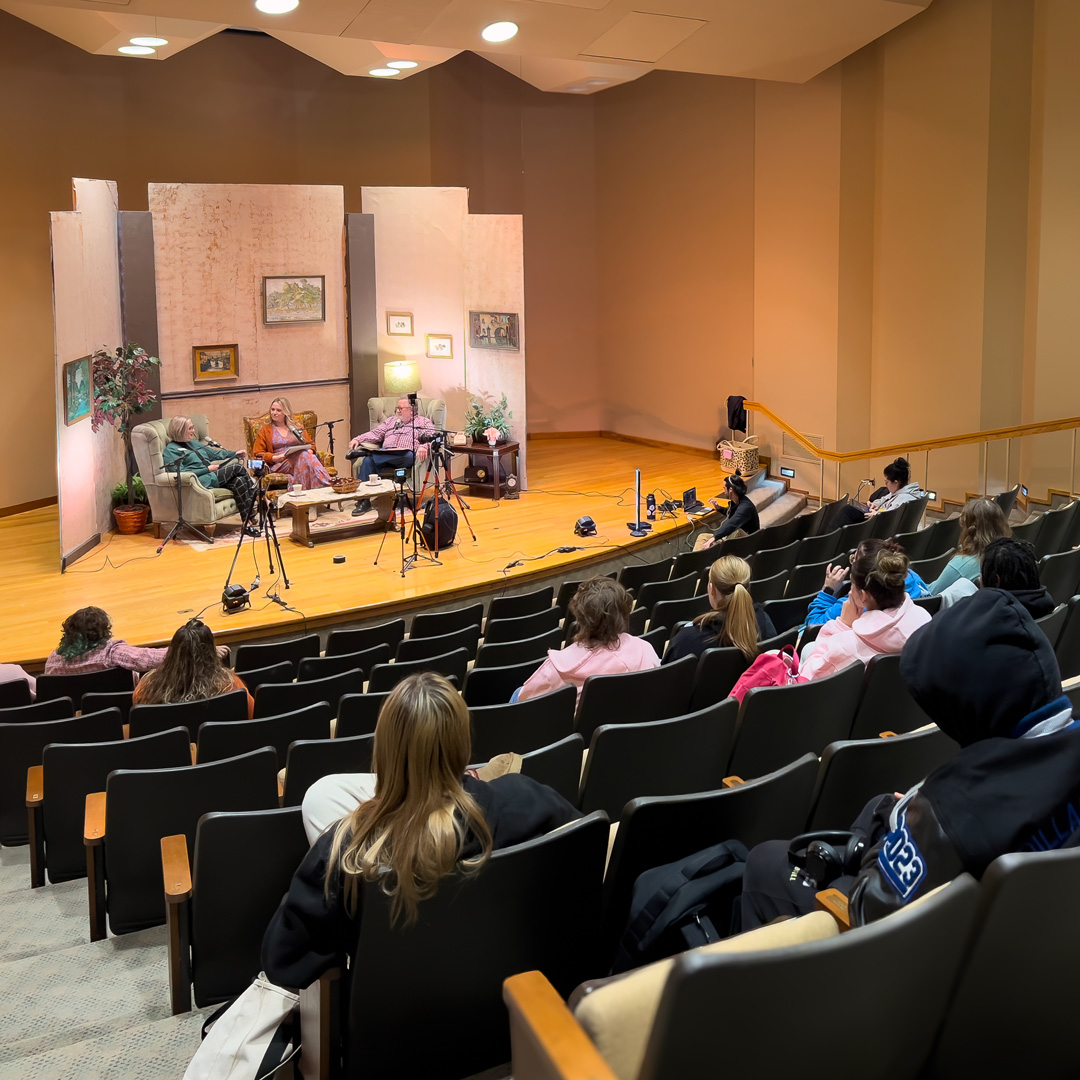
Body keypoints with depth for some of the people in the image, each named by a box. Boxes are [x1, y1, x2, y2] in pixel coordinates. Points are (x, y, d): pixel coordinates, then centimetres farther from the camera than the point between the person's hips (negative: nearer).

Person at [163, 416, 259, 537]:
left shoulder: (193, 443, 26)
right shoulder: (171, 450, 0)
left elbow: (214, 453, 33)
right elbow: (180, 473, -12)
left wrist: (235, 453, 20)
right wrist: (207, 469, -13)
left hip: (211, 476, 8)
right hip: (200, 481, -8)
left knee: (238, 481, -23)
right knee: (237, 467, -16)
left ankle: (247, 522, -29)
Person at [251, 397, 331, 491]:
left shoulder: (297, 427, 25)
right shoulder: (265, 430, 19)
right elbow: (258, 454, 11)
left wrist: (309, 451, -1)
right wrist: (274, 458, -8)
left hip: (301, 458, 3)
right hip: (279, 464, -3)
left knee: (307, 456, -37)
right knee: (305, 457, -36)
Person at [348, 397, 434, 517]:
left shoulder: (422, 421, 18)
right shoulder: (390, 420, 34)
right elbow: (375, 433, 24)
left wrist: (423, 446, -23)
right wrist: (357, 439, 6)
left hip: (404, 457, -4)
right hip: (384, 454, 4)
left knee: (409, 456, -40)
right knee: (367, 460, -28)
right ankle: (364, 501, -33)